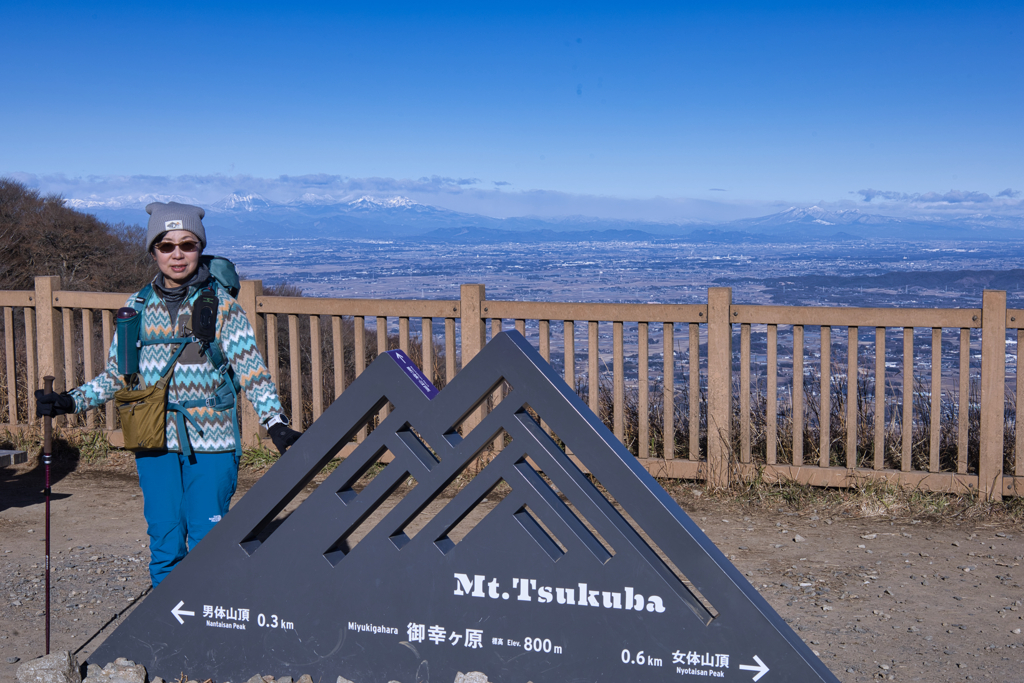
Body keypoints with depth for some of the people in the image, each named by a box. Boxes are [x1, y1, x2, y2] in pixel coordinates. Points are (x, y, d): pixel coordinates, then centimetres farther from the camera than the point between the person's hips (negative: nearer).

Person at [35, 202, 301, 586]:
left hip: (210, 441, -3)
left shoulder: (222, 305, 0)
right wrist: (70, 402, 5)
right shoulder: (138, 307, 9)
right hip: (156, 443, 3)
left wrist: (275, 423, -17)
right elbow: (115, 375, 16)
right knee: (164, 544, 5)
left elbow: (252, 371, -5)